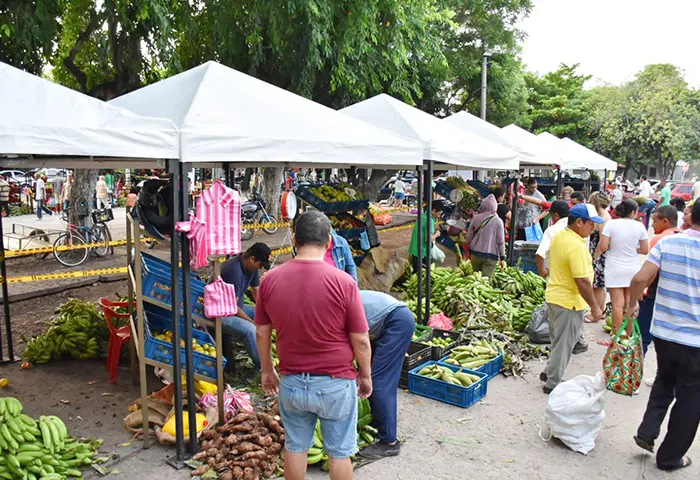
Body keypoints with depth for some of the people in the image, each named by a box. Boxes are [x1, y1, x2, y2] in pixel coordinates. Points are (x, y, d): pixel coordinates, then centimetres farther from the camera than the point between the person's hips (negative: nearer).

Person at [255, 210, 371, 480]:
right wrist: (365, 375, 5)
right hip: (336, 383, -2)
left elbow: (262, 334, 1)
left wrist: (267, 371, 16)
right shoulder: (343, 282, -18)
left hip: (291, 382, 3)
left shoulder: (270, 280, -8)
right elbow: (361, 340, -12)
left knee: (295, 447, 21)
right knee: (339, 452, 15)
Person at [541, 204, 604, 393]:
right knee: (564, 344, 4)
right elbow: (582, 281, -25)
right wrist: (595, 307, -16)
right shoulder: (576, 246, -24)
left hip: (554, 296, 9)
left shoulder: (558, 237, 5)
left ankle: (549, 373, 33)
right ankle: (553, 383, 15)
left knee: (558, 340, 23)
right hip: (569, 302, -9)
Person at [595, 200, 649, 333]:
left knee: (617, 304, 1)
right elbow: (645, 250, -2)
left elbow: (603, 247, -14)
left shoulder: (611, 224, -10)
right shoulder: (639, 226, -4)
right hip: (633, 270, 2)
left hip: (615, 270, -2)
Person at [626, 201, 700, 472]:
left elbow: (640, 279, -11)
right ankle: (669, 457, 25)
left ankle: (646, 432, 21)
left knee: (664, 381, 28)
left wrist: (631, 305, 6)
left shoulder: (667, 243, -6)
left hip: (662, 332, 3)